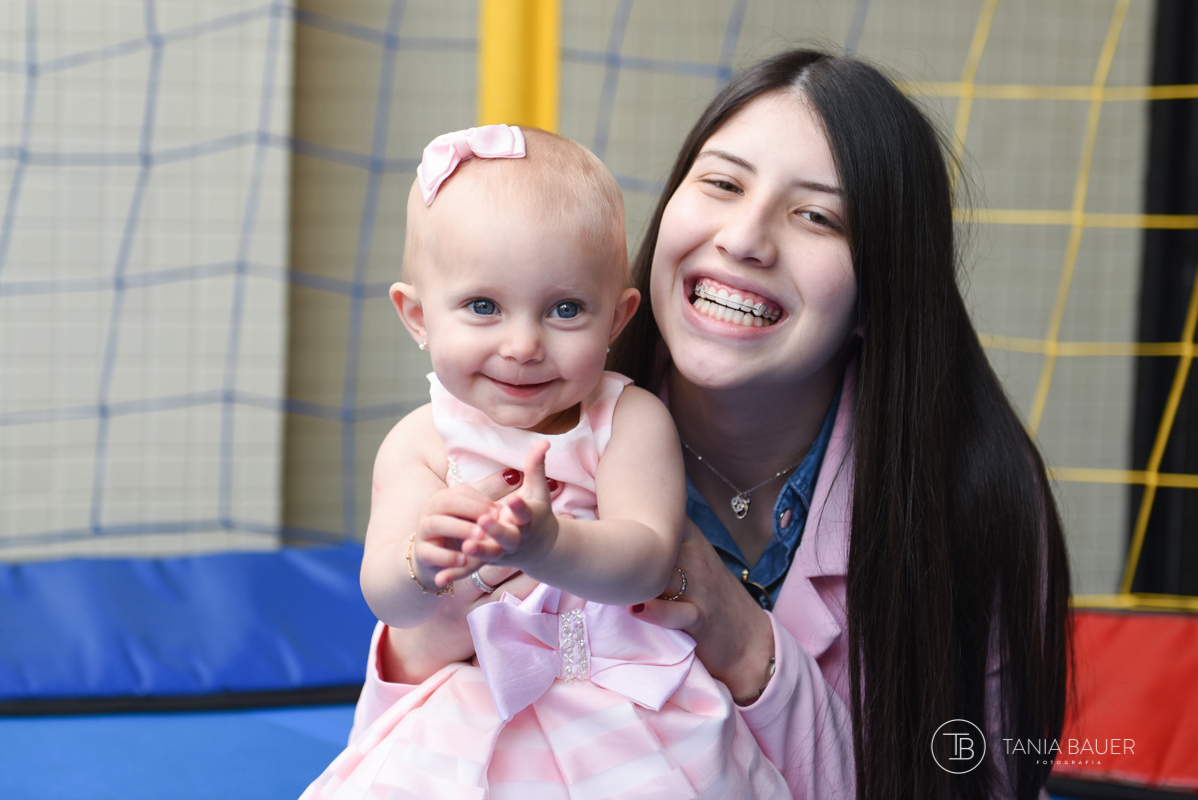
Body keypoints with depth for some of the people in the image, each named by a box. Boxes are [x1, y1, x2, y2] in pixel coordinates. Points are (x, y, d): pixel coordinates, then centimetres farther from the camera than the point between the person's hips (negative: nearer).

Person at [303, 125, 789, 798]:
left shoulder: (632, 422, -10)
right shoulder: (421, 443, -6)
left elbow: (647, 561, -25)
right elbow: (388, 600, -17)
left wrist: (546, 545, -47)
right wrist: (424, 561, -43)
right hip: (471, 732, 0)